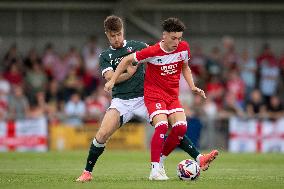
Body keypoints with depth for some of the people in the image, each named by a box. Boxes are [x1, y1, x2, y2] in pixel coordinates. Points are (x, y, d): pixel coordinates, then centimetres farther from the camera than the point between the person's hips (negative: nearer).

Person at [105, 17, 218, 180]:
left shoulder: (184, 48, -3)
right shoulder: (152, 52, -17)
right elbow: (127, 60, -5)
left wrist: (193, 87, 5)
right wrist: (112, 81, -4)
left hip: (172, 95, 5)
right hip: (154, 94, -5)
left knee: (181, 127, -14)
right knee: (162, 126, -26)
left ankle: (160, 161, 5)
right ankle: (155, 170, -21)